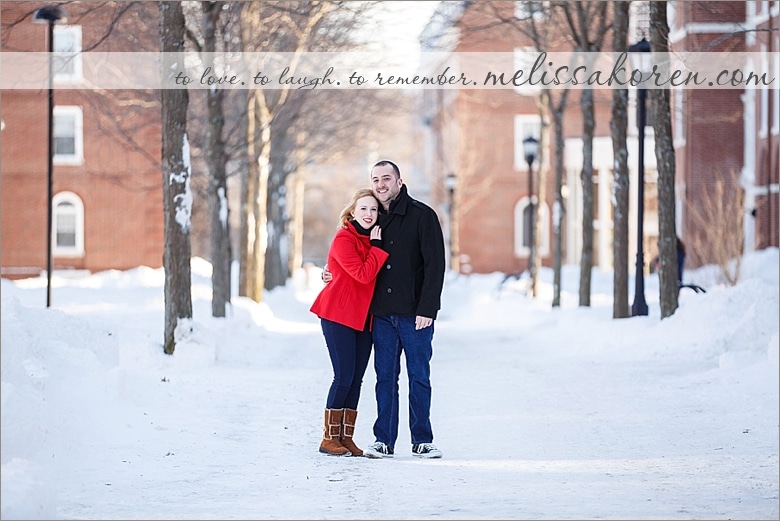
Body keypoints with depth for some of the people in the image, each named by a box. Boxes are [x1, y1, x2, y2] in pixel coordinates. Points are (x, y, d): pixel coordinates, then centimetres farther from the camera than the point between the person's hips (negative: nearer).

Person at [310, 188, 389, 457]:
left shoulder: (373, 239, 13)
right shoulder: (344, 239, -11)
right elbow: (363, 274, -20)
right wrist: (377, 247, -12)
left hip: (364, 318, 7)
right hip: (339, 315, -7)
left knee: (356, 379, 5)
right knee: (344, 376, -11)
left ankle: (346, 437, 9)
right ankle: (329, 438, -5)